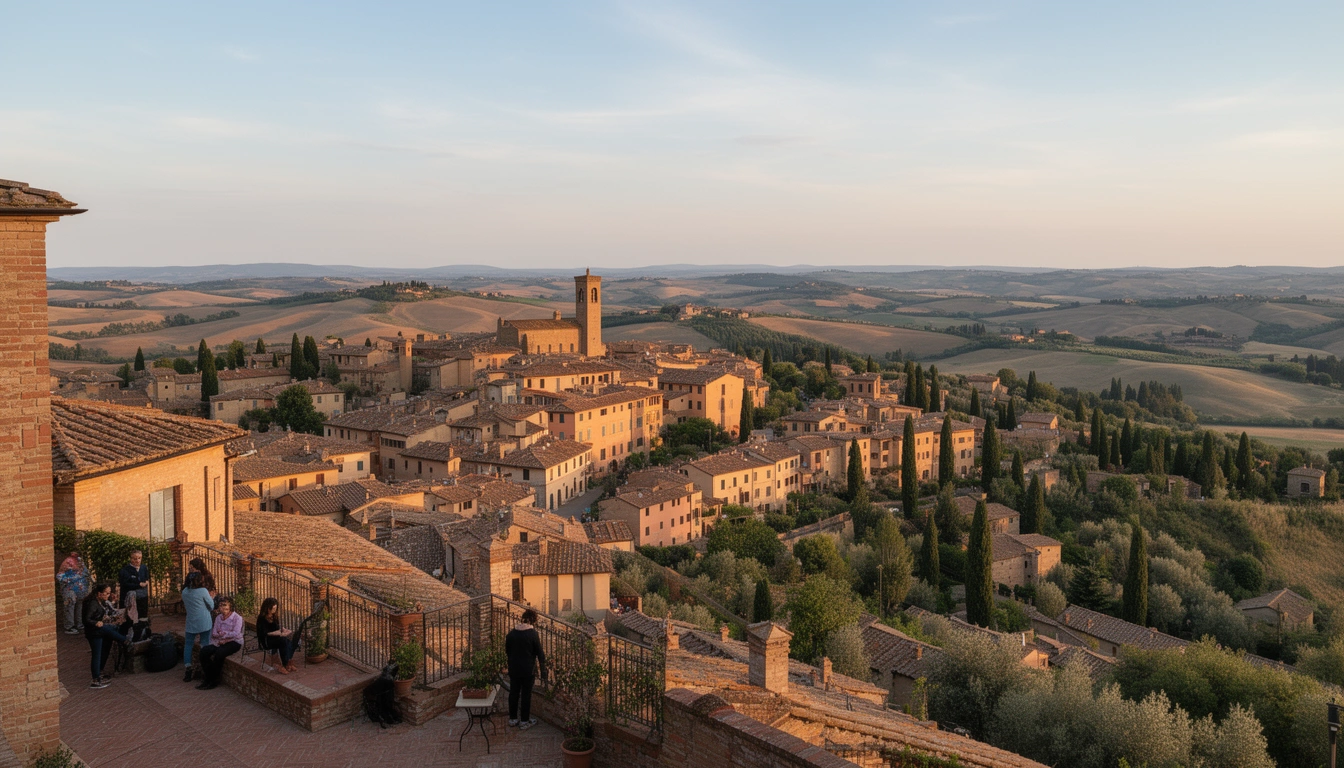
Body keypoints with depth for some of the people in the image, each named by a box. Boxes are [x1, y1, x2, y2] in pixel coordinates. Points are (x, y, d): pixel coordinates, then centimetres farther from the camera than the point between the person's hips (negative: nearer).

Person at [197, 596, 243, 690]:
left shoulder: (237, 617, -7)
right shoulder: (218, 618, 12)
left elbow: (236, 634, -17)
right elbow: (214, 633, 5)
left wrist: (222, 633, -13)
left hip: (234, 642, -6)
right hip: (220, 642, 6)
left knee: (219, 653, -33)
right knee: (204, 651, -18)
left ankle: (214, 681, -18)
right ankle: (209, 679, -11)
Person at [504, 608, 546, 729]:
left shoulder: (511, 633, -1)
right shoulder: (533, 634, -15)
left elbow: (507, 651, 9)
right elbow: (539, 653, -11)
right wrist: (543, 670, -2)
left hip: (513, 668, 4)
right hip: (528, 670, -4)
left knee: (513, 692, 15)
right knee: (526, 694, 5)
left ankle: (513, 718, 25)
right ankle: (524, 721, 13)